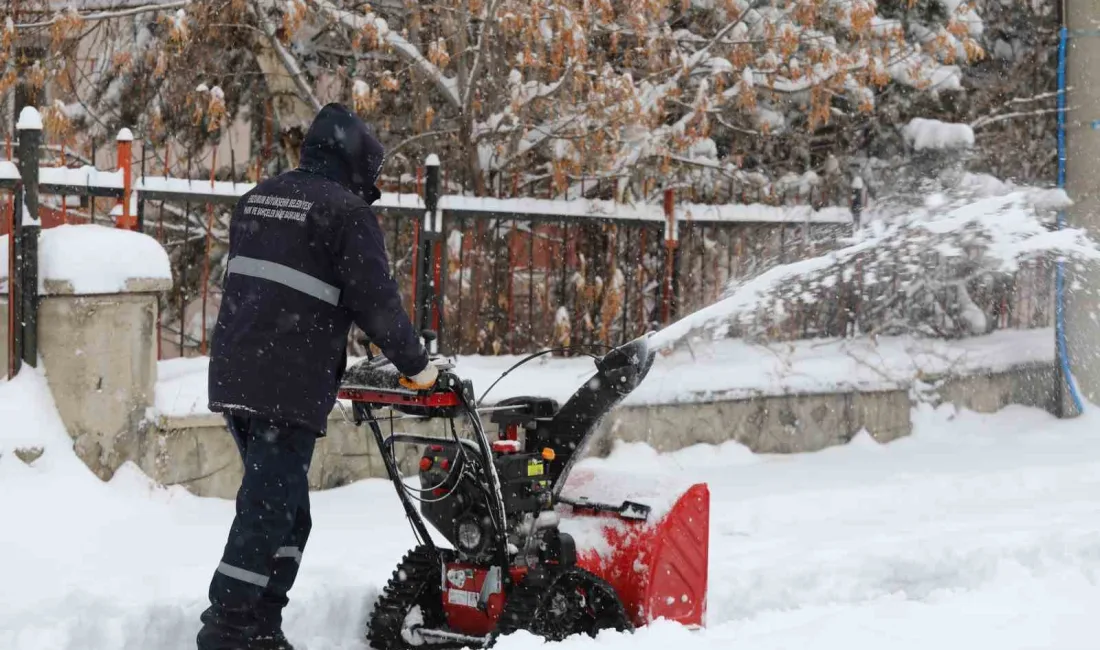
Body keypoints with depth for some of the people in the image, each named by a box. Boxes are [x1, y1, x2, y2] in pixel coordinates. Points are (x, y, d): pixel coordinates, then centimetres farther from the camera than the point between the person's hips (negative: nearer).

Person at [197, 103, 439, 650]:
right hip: (289, 386, -8)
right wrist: (416, 365, 5)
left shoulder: (257, 200, 19)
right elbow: (376, 300, -9)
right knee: (268, 512, -6)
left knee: (286, 510, 16)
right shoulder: (346, 211, -6)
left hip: (233, 375, 8)